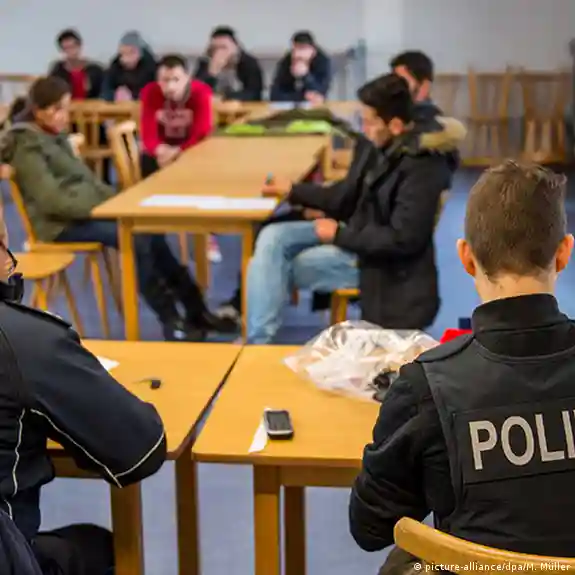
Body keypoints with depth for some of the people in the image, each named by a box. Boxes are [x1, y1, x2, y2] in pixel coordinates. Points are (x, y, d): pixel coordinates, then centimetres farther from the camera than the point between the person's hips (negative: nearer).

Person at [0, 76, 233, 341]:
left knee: (150, 229, -11)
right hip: (61, 224, -8)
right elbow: (53, 201, -21)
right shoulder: (27, 147, -13)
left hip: (83, 212, 8)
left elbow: (84, 178, 17)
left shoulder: (55, 136, 14)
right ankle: (171, 321, -15)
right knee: (136, 237, -25)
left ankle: (195, 311, -8)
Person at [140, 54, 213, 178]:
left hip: (191, 149, -1)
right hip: (164, 148, 1)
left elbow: (203, 134, -24)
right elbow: (148, 134, -18)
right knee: (147, 162, -24)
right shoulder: (150, 93, -15)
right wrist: (160, 150, -40)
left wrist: (177, 152, -39)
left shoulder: (201, 93, -20)